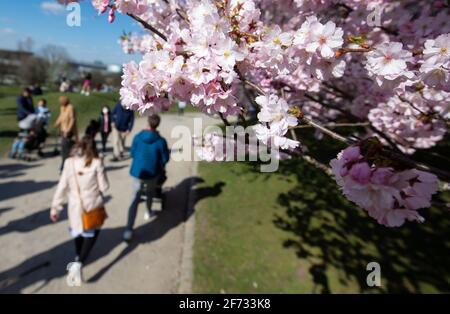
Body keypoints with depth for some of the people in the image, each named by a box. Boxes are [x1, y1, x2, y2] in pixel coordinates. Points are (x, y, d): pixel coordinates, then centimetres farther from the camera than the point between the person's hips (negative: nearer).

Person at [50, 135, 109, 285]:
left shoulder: (69, 162, -7)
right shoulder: (97, 163, -16)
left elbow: (62, 187, -4)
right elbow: (104, 187, -11)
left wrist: (55, 208, 4)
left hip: (75, 205, 3)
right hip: (93, 205, -3)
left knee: (79, 231, 27)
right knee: (92, 234, 15)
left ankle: (78, 258, 46)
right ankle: (78, 263, -3)